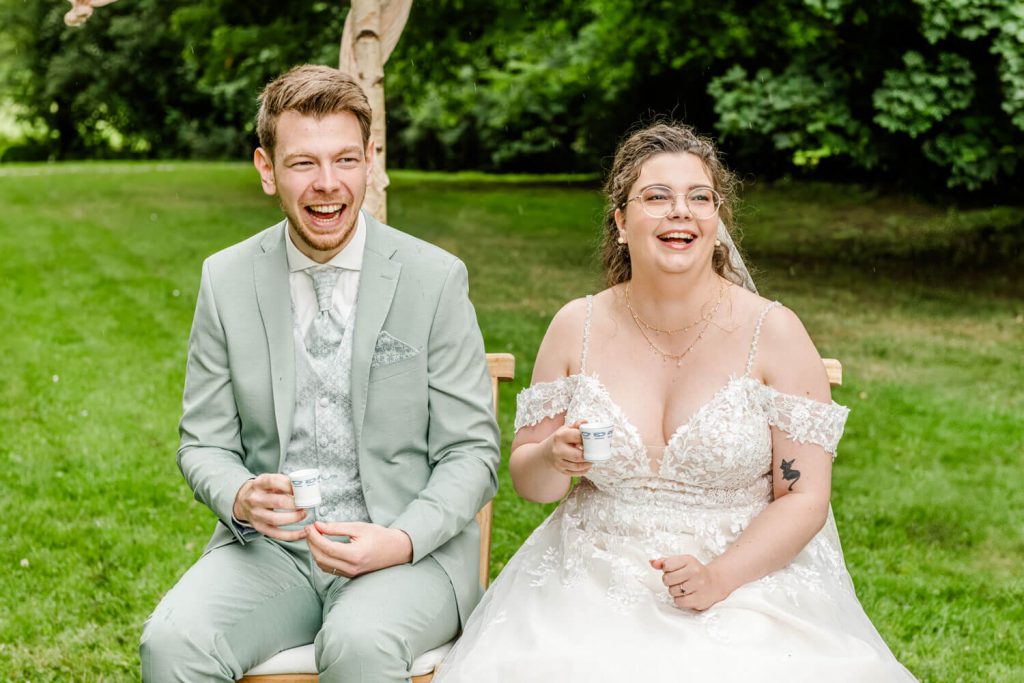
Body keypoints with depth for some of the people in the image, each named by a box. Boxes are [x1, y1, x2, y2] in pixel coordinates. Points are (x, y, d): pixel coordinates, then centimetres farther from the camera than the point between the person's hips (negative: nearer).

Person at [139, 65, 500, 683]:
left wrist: (401, 541, -19)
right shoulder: (226, 280, 4)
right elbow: (205, 443, 9)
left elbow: (472, 453, -2)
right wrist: (241, 498, -14)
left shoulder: (436, 278, -3)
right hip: (269, 546, 2)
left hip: (411, 548, -2)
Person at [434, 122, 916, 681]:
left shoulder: (774, 332, -4)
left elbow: (804, 497, -5)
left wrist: (718, 577, -18)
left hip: (749, 579, -1)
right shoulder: (577, 327, 3)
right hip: (593, 586, 2)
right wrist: (554, 458, -12)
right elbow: (526, 480, 10)